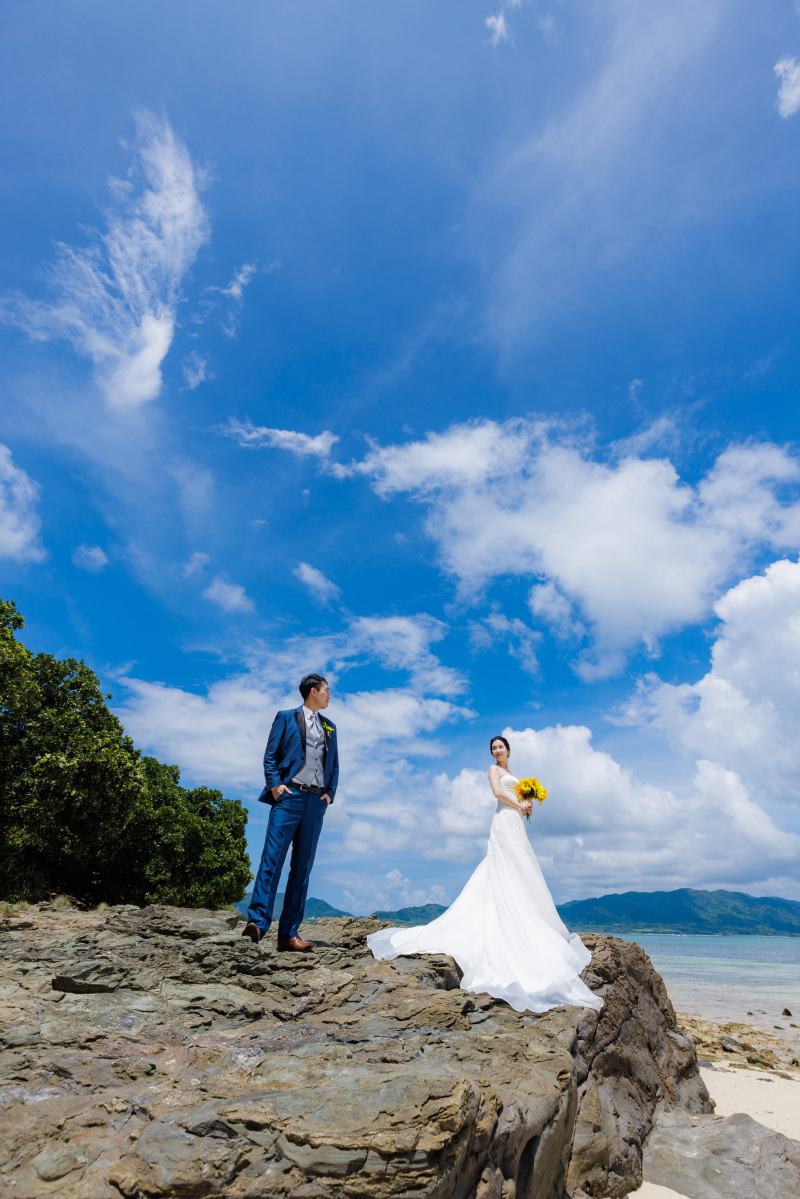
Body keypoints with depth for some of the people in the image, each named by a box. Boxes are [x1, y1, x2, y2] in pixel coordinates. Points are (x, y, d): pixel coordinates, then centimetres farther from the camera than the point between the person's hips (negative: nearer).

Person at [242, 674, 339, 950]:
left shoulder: (329, 726, 20)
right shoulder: (286, 718, 7)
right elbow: (270, 755, 2)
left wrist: (330, 793, 7)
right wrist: (275, 784, -11)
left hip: (316, 802, 5)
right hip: (289, 796, -4)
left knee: (303, 867, 3)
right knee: (272, 859, -12)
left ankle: (288, 933, 8)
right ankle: (257, 922, -10)